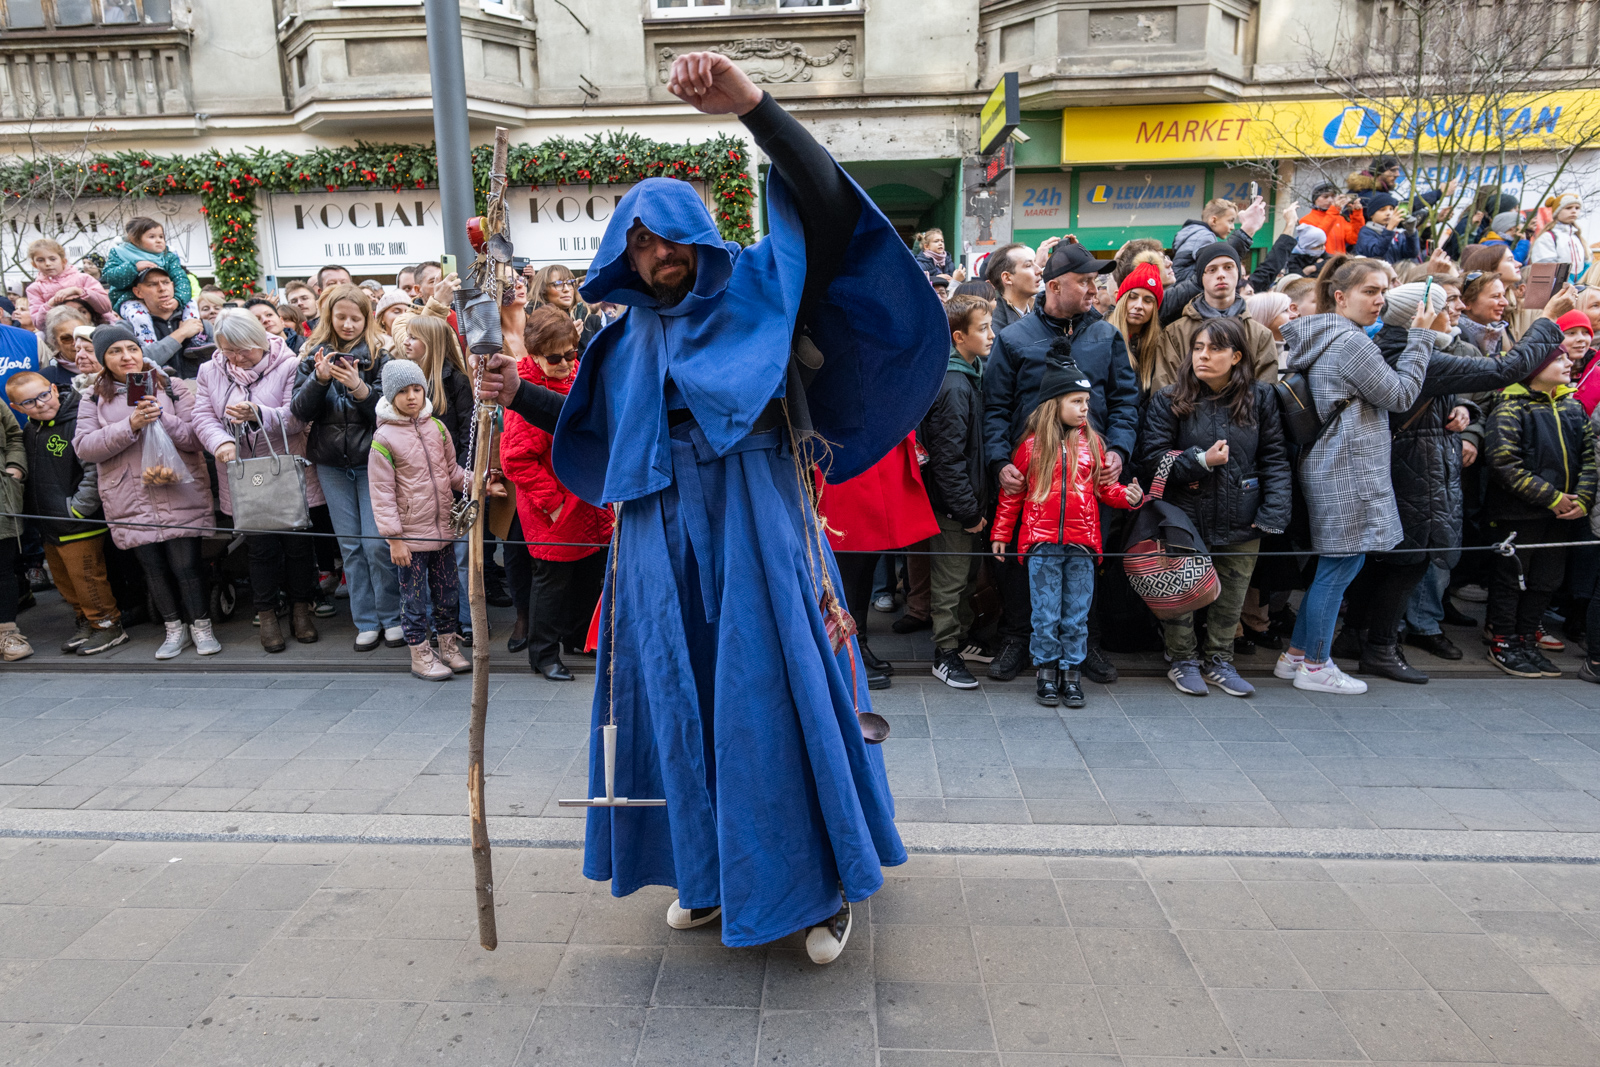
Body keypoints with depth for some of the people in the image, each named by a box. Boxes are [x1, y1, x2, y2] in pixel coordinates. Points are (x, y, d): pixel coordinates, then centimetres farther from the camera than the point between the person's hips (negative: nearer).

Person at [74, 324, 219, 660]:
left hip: (180, 496, -2)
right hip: (131, 502, 2)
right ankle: (174, 629, 23)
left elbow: (195, 438, -2)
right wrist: (131, 424, -14)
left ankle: (201, 626, 12)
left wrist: (161, 417, -17)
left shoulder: (172, 387, 4)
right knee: (152, 567, 8)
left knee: (185, 565, -4)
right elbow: (84, 447, -3)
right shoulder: (94, 399, 9)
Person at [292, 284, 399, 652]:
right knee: (350, 545, 8)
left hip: (371, 458, -3)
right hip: (330, 462, 3)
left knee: (377, 543, -5)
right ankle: (366, 622, 16)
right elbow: (299, 411, 0)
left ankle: (391, 618, 10)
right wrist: (319, 379, -16)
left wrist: (360, 388, -23)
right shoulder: (313, 356, 6)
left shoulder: (378, 356, -2)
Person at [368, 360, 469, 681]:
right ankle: (420, 655, 20)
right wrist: (393, 538, -13)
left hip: (442, 528, 5)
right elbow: (382, 494, -10)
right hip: (410, 534, -5)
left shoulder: (436, 427, 5)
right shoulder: (383, 438, -10)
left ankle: (449, 646, 30)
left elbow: (452, 471, 15)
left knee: (448, 593, 13)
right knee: (414, 597, 5)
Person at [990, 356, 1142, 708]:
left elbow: (1104, 486, 12)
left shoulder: (1093, 443, 7)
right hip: (1042, 543, -2)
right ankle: (1046, 670, 19)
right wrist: (1001, 534, 6)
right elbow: (1012, 493, 6)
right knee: (1046, 613, 5)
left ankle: (1071, 672, 20)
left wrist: (1126, 495, -9)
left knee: (1076, 614, 8)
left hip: (1082, 544, 2)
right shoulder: (1032, 445, 1)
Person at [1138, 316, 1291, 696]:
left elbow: (1274, 458, 2)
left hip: (1241, 521, 2)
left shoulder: (1260, 397, 1)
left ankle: (1219, 661, 31)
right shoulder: (1169, 401, -5)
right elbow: (1152, 458, -7)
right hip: (1185, 518, -2)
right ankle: (1183, 661, 27)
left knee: (1231, 596, 13)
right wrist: (1201, 460, -17)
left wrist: (1273, 512, -6)